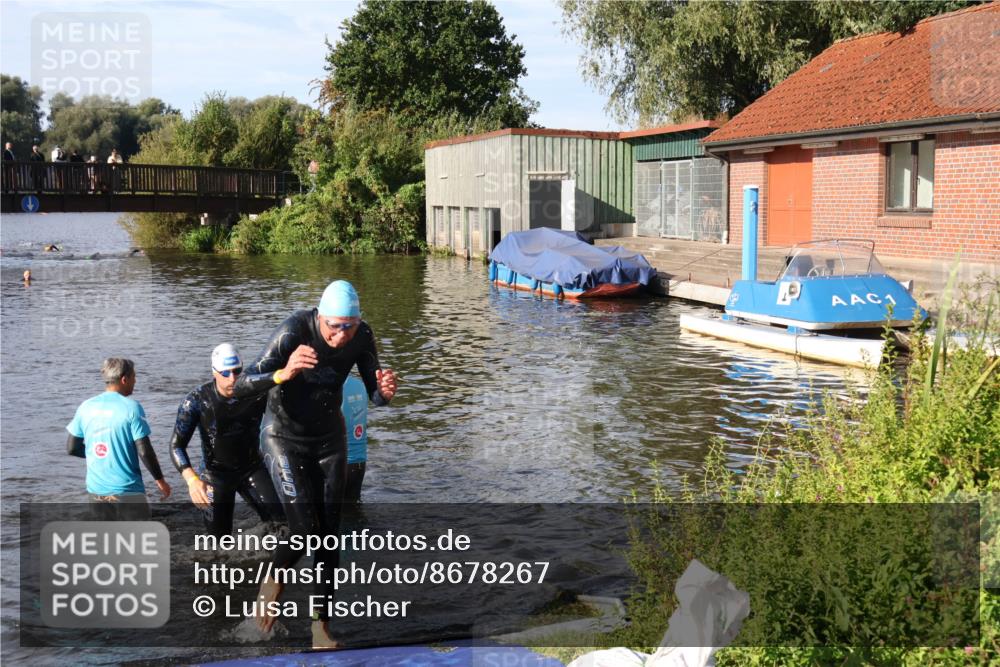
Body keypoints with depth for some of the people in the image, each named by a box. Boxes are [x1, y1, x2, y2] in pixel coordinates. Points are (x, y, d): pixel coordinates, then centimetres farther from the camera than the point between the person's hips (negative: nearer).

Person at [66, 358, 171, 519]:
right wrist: (160, 480, -1)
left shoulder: (86, 407, 2)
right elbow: (144, 452, -14)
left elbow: (71, 448, 6)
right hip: (127, 490, -5)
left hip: (96, 490, 5)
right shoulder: (131, 407, -13)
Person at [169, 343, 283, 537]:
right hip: (216, 473, -1)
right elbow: (176, 445, -20)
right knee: (220, 537, 1)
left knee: (279, 518, -18)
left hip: (252, 468, 1)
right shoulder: (197, 400, -19)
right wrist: (192, 480, -36)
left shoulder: (257, 392, -15)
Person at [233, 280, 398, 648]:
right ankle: (272, 581, 19)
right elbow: (243, 385, -34)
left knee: (329, 535, 3)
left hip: (330, 438, 4)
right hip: (284, 437, -4)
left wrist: (385, 391, -34)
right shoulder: (293, 332, -30)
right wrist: (283, 374, -53)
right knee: (304, 530, -14)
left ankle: (321, 628, 13)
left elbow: (374, 395, -10)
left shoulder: (362, 336, -17)